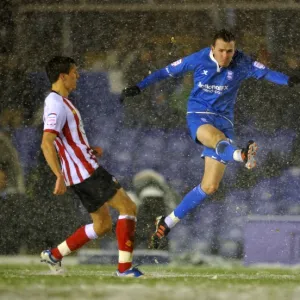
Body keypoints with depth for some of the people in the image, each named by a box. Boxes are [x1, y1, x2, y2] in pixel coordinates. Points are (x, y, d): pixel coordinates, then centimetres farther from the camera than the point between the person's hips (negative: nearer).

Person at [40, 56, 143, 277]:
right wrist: (60, 177, -31)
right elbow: (47, 144, -26)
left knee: (103, 225, 15)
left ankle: (54, 255, 17)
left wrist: (89, 150, 12)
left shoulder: (59, 102, 17)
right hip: (86, 172, -10)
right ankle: (125, 267, -9)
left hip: (82, 173, 10)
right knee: (128, 207, -8)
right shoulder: (57, 105, -16)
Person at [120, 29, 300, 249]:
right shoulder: (199, 60, -4)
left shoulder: (242, 64, -4)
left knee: (210, 186, -4)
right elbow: (168, 72, 4)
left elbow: (266, 73, -15)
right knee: (217, 138, -40)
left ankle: (167, 223, 9)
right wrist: (139, 87, 0)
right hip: (198, 116, -2)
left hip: (223, 121, 2)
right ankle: (242, 156, -76)